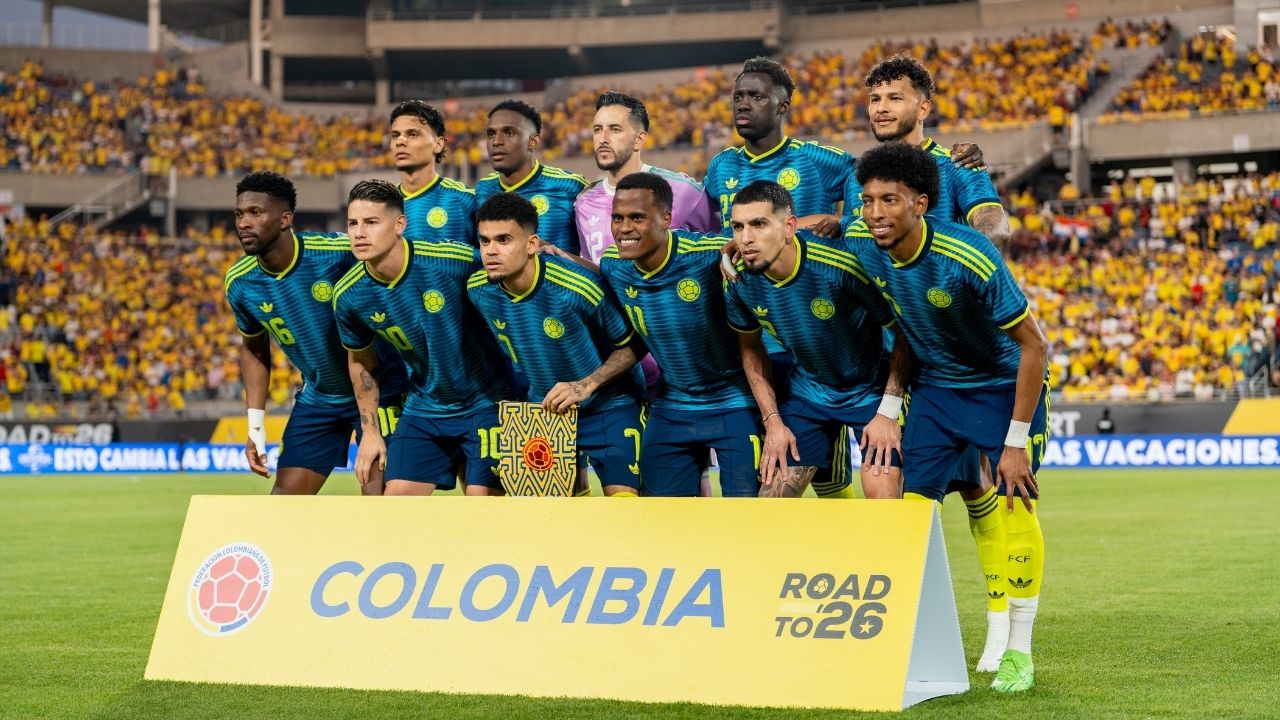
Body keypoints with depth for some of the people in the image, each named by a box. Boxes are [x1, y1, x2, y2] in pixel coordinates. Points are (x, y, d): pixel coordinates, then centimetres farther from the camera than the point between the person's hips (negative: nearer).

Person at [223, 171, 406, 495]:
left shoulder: (341, 253, -24)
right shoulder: (239, 283, -8)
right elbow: (254, 350, 10)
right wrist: (255, 425, 3)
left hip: (378, 391, -4)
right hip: (316, 398, 5)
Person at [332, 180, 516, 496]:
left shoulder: (455, 261, -24)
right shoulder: (348, 296, -9)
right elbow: (359, 361, 9)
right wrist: (369, 431, 9)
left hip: (486, 401, -4)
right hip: (424, 408, 4)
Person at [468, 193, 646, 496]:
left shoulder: (578, 288, -28)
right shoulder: (478, 290, -11)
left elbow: (632, 345, -15)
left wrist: (587, 385, -25)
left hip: (609, 406, -5)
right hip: (544, 407, 5)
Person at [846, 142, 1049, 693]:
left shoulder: (969, 258, -32)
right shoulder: (859, 243, -17)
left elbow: (1034, 346, -25)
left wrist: (1016, 441, -24)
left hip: (1004, 385, -5)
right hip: (934, 386, 5)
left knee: (1016, 503, -12)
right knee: (912, 506, -3)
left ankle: (1018, 652, -1)